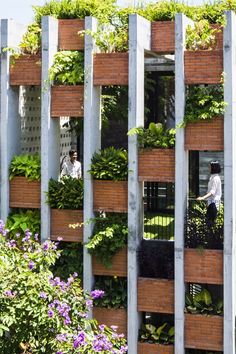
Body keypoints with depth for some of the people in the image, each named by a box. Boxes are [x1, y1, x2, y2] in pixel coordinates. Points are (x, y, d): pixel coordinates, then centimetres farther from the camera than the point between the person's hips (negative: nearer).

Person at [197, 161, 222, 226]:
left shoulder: (215, 178, -17)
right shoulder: (212, 177, 13)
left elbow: (212, 192, -25)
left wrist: (203, 198, -35)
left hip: (214, 202, -10)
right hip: (211, 201, 10)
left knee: (210, 220, -9)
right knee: (208, 219, 11)